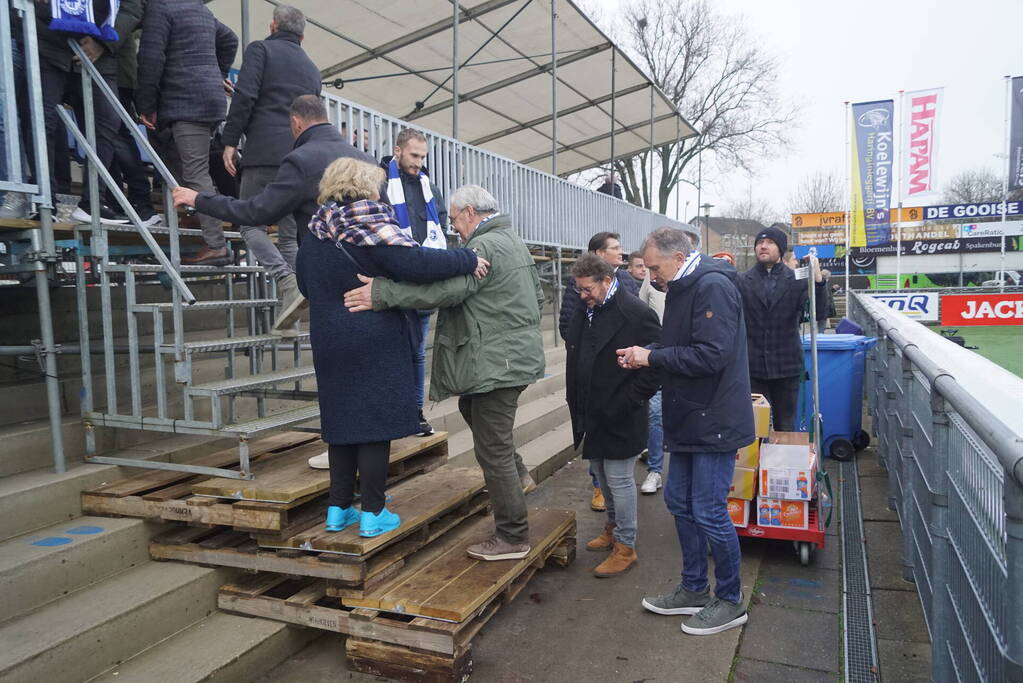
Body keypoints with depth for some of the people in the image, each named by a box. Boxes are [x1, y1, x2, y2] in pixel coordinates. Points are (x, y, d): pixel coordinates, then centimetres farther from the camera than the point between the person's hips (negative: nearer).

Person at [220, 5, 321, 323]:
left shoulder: (260, 49, 6)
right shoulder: (311, 68, 23)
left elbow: (245, 95, -7)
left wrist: (230, 141, -6)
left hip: (264, 153, -5)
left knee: (251, 225, 1)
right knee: (290, 234, 8)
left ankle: (287, 282, -21)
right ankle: (290, 307, 3)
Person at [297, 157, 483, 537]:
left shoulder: (313, 238, 10)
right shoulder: (371, 227, -12)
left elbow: (307, 288, 22)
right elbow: (415, 264, -24)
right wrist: (467, 260, -18)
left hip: (330, 346, 6)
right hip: (377, 345, -6)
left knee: (343, 421, 14)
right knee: (376, 424, 2)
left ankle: (338, 509, 21)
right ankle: (372, 514, 9)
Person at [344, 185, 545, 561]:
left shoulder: (484, 246, -17)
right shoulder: (513, 240, 16)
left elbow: (445, 289, -29)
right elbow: (536, 294, 23)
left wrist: (381, 294, -29)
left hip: (499, 363, -11)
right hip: (518, 353, 11)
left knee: (493, 450, -2)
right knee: (471, 408, 29)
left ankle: (512, 538, 9)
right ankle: (517, 475, 35)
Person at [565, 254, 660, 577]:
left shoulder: (637, 314, -16)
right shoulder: (584, 312, 8)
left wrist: (627, 403, -17)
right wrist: (577, 402, 11)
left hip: (620, 418, -7)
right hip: (593, 415, 8)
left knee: (619, 480, 1)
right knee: (604, 476, 20)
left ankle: (625, 547, 16)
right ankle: (613, 527, 39)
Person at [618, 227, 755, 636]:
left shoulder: (713, 287, -18)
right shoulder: (681, 290, 13)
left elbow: (711, 355, -27)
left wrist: (652, 356, -19)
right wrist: (644, 357, 0)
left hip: (714, 422, -10)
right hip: (689, 421, 10)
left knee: (709, 513, 0)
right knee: (680, 502, 16)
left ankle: (730, 602, 19)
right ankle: (694, 590, 32)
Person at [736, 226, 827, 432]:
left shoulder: (797, 281, 2)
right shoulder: (742, 281, 4)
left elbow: (819, 313, -9)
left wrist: (818, 280, -24)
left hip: (787, 367, 0)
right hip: (752, 368, 0)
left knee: (786, 427, 13)